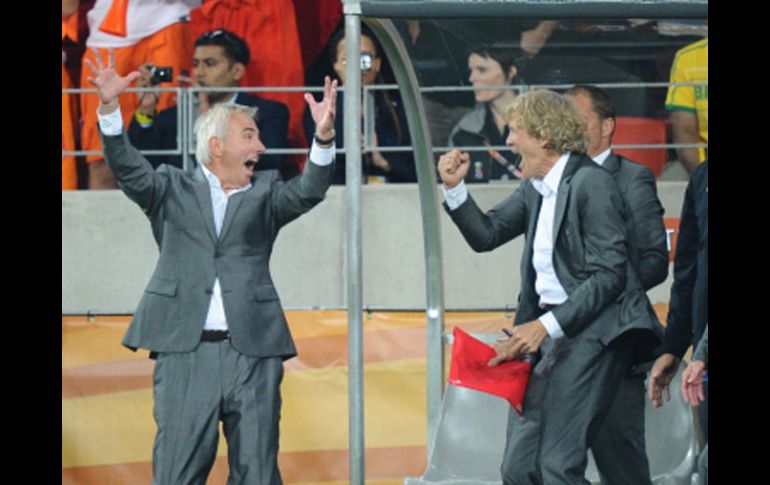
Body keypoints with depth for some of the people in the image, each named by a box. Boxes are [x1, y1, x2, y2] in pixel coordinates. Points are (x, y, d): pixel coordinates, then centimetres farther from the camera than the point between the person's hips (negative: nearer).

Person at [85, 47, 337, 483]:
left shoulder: (265, 193, 15)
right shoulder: (174, 190, 12)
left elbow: (307, 193, -2)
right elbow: (129, 169, -2)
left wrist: (323, 138, -20)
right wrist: (110, 108, -19)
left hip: (253, 353, 2)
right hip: (186, 350, -2)